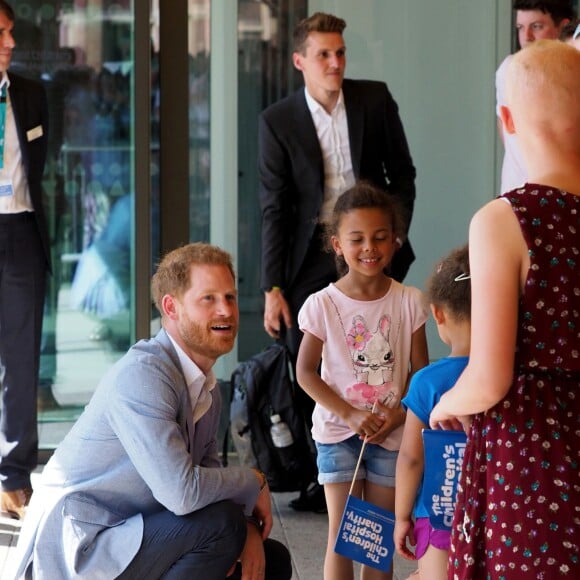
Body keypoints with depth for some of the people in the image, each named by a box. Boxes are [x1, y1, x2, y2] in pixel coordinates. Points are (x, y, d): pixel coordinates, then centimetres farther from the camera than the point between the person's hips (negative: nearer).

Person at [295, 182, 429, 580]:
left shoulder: (408, 302, -4)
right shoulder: (323, 304, -9)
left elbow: (420, 369, 0)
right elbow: (306, 372, -6)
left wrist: (398, 414, -15)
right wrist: (351, 415, -15)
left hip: (390, 432, 2)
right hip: (338, 431, -2)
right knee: (342, 533, -1)